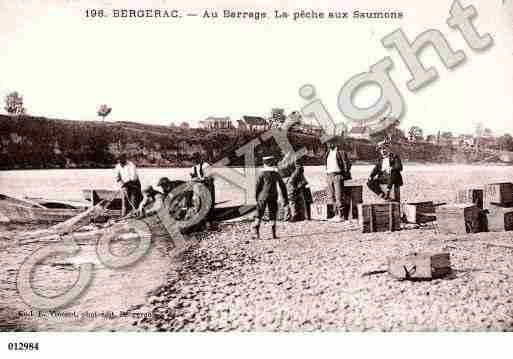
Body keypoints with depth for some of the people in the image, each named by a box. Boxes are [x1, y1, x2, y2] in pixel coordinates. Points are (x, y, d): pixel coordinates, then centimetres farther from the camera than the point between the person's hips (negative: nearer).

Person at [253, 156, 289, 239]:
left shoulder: (262, 174, -4)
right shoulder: (276, 174, 5)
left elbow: (258, 187, -4)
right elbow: (282, 187, 9)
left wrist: (257, 198, 6)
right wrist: (285, 199, 15)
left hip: (263, 197, -2)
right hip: (273, 198, 2)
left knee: (259, 214, 4)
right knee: (273, 215, 9)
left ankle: (256, 232, -5)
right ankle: (274, 234, 6)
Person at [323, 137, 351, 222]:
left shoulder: (341, 152, -4)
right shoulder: (328, 153, 17)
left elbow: (347, 164, -5)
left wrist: (344, 175, -11)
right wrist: (327, 175, 17)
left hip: (337, 176, -8)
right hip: (329, 176, 8)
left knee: (339, 196, -9)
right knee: (331, 197, 8)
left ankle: (341, 216, -6)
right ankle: (336, 214, 15)